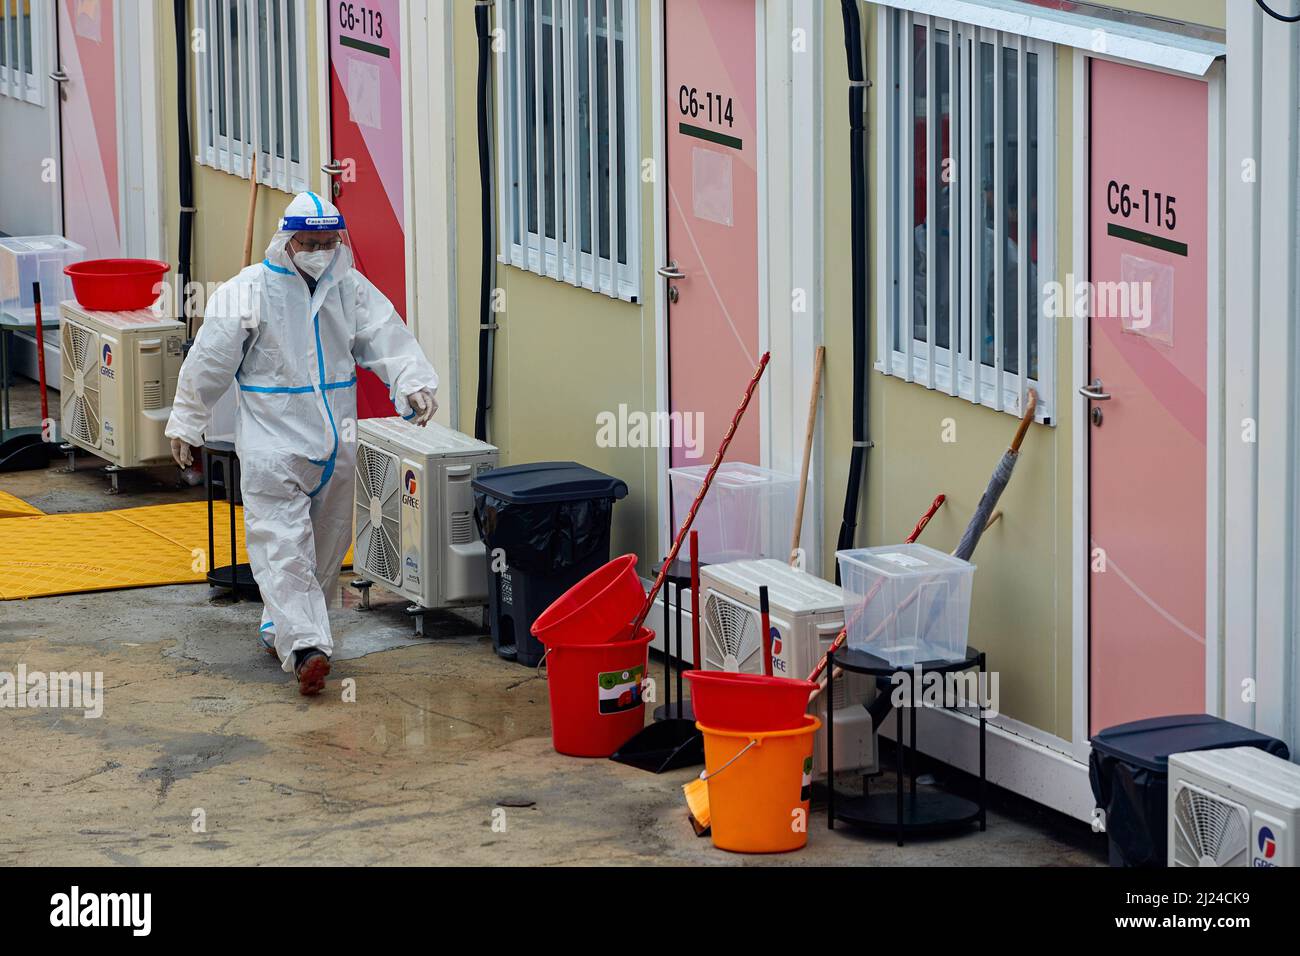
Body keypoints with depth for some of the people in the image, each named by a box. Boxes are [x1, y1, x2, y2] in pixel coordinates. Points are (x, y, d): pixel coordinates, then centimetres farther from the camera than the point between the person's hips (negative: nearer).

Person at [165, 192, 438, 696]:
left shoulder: (351, 289, 5)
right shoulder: (250, 291, -7)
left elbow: (389, 341, -3)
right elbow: (209, 361, -2)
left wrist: (414, 385, -22)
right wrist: (185, 423, 1)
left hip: (335, 443, 5)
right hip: (272, 441, -5)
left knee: (326, 545, 13)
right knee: (283, 545, -14)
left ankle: (281, 629, 29)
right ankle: (304, 645, -24)